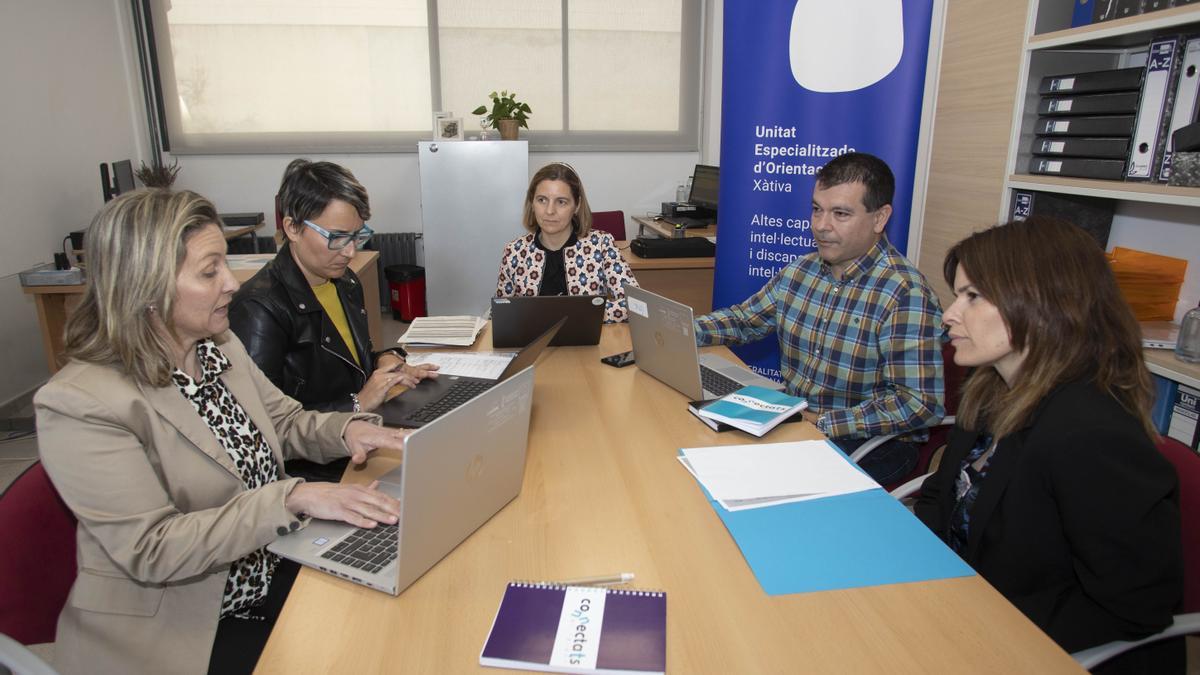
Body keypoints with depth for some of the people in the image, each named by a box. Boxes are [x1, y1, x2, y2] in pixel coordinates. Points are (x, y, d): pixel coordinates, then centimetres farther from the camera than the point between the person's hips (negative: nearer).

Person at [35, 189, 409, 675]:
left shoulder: (221, 346, 1)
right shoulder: (79, 403, -21)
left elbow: (286, 422, 12)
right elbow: (152, 550, -23)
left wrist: (348, 428, -9)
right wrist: (294, 499, -31)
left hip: (271, 575, 6)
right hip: (172, 634, -6)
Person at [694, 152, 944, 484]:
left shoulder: (905, 294, -19)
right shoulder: (799, 271, 3)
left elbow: (920, 403, -23)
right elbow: (744, 319, 17)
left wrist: (820, 422, -24)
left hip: (871, 442, -6)